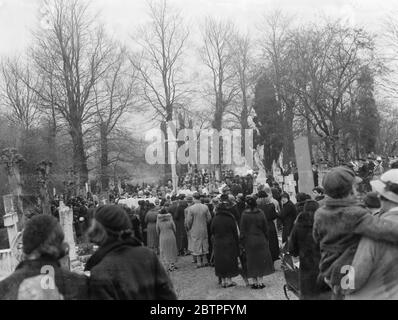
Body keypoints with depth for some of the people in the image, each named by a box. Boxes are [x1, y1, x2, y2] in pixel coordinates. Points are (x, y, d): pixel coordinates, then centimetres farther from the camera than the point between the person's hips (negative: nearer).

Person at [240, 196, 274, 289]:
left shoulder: (244, 214, -9)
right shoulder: (261, 213, -6)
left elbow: (242, 229, -6)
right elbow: (265, 228, 0)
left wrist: (242, 241, 1)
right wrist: (266, 238, 10)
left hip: (249, 241, -1)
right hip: (261, 240, 1)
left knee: (251, 261, 9)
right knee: (261, 260, 10)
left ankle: (253, 282, 9)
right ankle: (260, 281, 11)